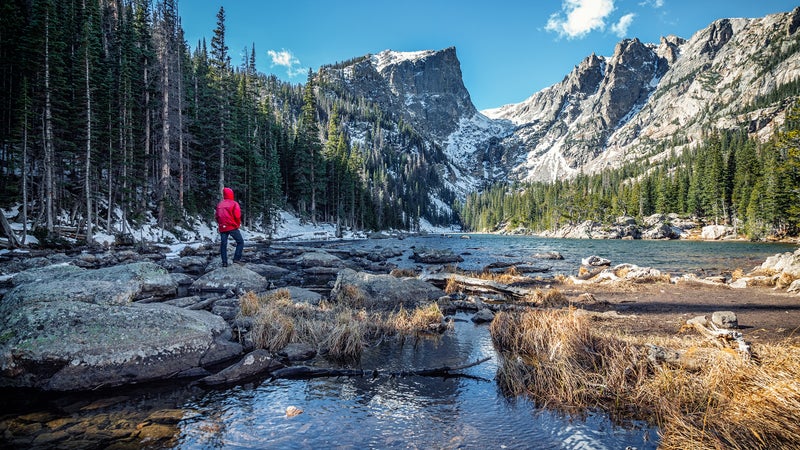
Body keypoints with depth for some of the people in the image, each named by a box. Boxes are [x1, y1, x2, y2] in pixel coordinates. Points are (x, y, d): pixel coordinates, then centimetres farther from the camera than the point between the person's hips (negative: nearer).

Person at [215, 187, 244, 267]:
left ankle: (224, 262, 7)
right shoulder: (234, 203, -5)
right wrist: (238, 224, 2)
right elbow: (237, 215, -13)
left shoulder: (219, 204, 11)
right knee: (240, 242, 5)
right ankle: (236, 259, -6)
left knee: (223, 244, 9)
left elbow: (217, 216, 10)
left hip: (222, 228, 5)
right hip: (232, 227, -5)